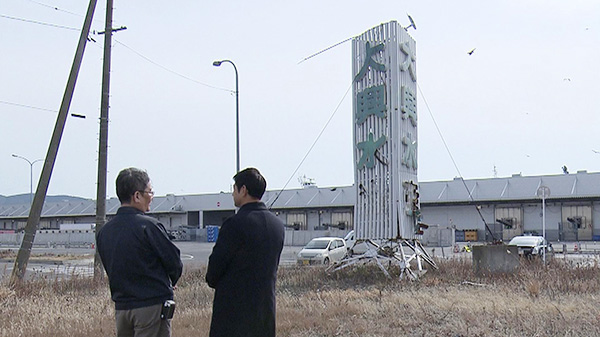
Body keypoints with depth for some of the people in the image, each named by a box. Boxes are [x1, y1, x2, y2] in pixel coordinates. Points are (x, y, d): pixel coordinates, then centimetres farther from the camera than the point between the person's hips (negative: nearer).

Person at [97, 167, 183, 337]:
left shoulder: (103, 232, 5)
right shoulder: (148, 226, -15)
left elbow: (111, 269, 13)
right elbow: (174, 262, -10)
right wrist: (168, 283, 10)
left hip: (121, 307, 7)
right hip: (152, 305, -7)